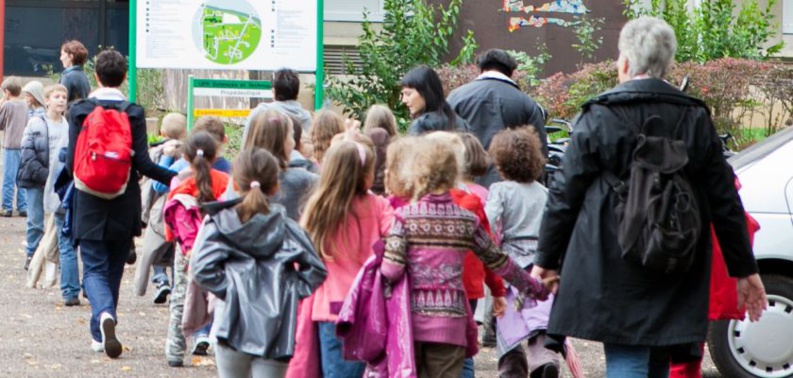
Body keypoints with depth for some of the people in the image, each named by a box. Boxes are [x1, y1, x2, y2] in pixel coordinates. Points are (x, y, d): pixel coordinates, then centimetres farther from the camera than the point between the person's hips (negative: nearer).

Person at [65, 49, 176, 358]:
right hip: (124, 206, 1)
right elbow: (142, 163, -10)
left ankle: (104, 314, -29)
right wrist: (175, 178, 2)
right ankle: (100, 334, 22)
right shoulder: (134, 113, -6)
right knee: (113, 269, 16)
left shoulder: (79, 110, -5)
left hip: (89, 205, -1)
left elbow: (72, 162, -4)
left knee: (94, 269, 1)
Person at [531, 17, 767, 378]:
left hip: (613, 270, -4)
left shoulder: (598, 118, -6)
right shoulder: (696, 119, 5)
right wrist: (744, 269, 14)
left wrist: (546, 260, 8)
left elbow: (565, 196, -3)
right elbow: (725, 202, 8)